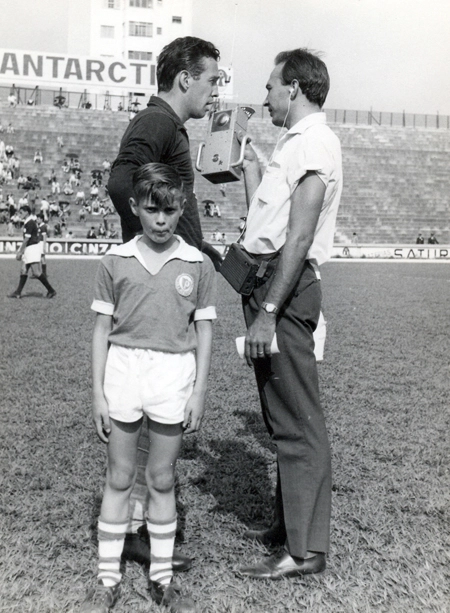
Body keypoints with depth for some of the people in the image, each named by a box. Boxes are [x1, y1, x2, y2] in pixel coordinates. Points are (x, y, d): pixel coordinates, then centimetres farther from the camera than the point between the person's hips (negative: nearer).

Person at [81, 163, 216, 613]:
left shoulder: (198, 265, 0)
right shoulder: (115, 262, 0)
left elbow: (204, 331, 3)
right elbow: (102, 330, 3)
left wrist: (199, 391, -1)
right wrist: (98, 392, 0)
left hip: (174, 374, 0)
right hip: (123, 371, 0)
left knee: (162, 480, 11)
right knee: (119, 479, 10)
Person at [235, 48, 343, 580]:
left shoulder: (313, 142, -10)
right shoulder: (292, 144, 21)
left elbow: (298, 236, -19)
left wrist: (268, 311, -23)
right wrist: (250, 166, 28)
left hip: (286, 287, -10)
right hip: (265, 281, 10)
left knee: (297, 422, -6)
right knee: (281, 417, 16)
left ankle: (306, 550, 3)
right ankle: (287, 525, 29)